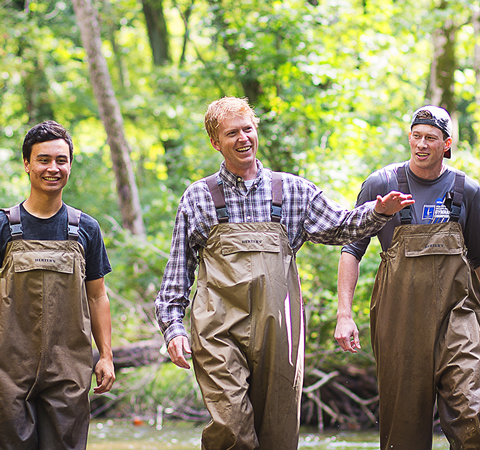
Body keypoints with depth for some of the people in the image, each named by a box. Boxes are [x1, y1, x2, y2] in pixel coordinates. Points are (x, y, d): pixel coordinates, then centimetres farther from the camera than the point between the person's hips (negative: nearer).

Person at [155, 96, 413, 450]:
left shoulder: (292, 190, 14)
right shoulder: (198, 197, 11)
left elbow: (339, 227, 17)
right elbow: (177, 272, 13)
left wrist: (378, 212, -2)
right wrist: (173, 327, 4)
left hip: (276, 328, 2)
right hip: (219, 329, -2)